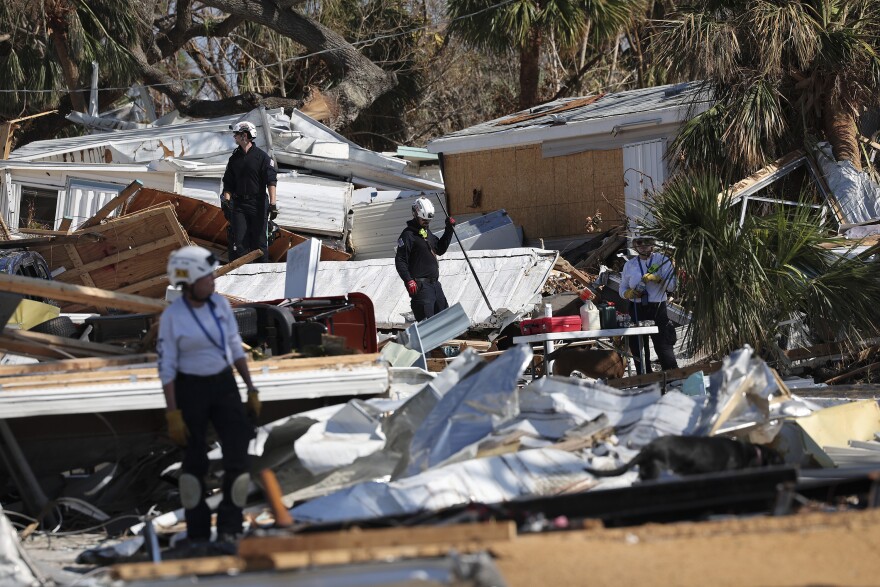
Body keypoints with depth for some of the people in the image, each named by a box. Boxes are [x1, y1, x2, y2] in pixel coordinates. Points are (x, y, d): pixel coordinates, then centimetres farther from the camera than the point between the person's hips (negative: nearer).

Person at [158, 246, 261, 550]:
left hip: (224, 384, 4)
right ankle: (198, 535, 17)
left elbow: (236, 348, 8)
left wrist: (251, 389, 6)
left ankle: (229, 529, 0)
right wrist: (173, 415, -13)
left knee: (238, 451, -9)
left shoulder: (220, 304, -1)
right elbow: (166, 368, -10)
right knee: (195, 462, 4)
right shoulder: (171, 317, -13)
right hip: (190, 389, -4)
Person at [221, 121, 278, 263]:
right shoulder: (234, 158, 12)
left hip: (258, 204, -4)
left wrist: (273, 203, -18)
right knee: (239, 242, -2)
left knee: (259, 240, 1)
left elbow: (271, 181, -9)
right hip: (239, 204, 4)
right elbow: (228, 183, 15)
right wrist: (226, 200, 0)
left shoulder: (262, 157, -3)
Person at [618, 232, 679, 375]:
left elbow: (672, 286, -8)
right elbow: (622, 290, 16)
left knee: (664, 347, -8)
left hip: (658, 309, -4)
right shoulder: (629, 265, 10)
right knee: (638, 348, 8)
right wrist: (630, 293, -7)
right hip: (636, 309, 4)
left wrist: (656, 278, -22)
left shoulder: (663, 261, 1)